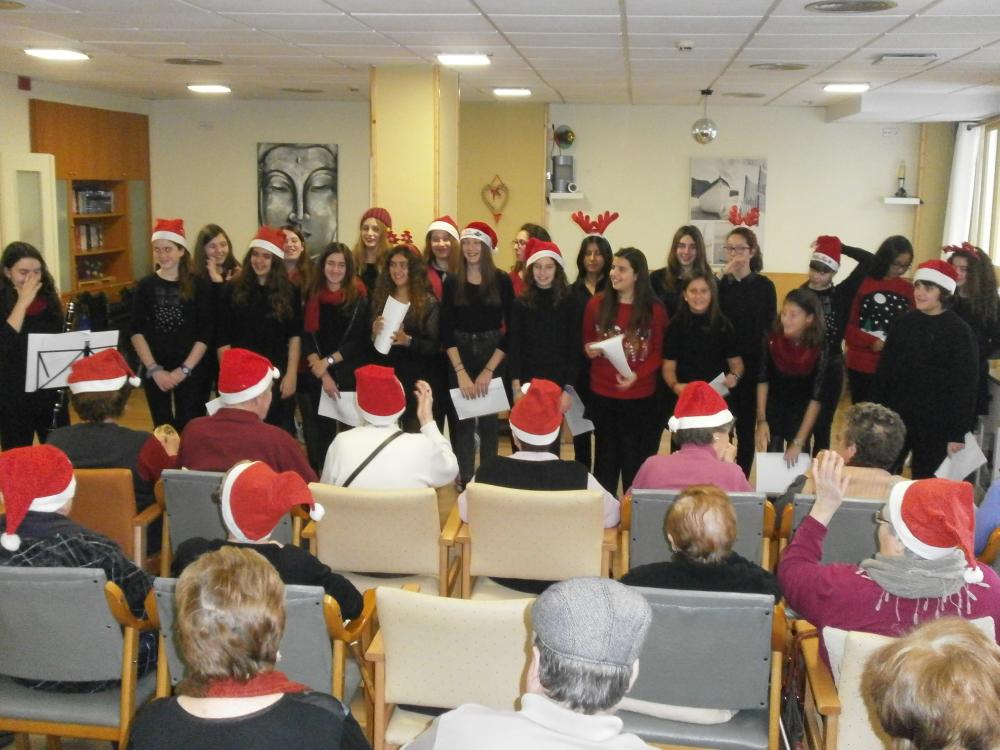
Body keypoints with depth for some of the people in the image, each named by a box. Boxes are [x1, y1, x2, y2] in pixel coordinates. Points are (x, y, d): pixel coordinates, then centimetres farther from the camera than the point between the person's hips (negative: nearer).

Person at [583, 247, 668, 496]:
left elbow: (659, 352, -2)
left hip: (641, 396, -1)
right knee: (606, 456, 11)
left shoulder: (654, 310, -3)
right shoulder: (596, 304, 1)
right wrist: (589, 351, -12)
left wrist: (637, 375, -17)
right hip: (602, 394, 2)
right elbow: (586, 342, 12)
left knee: (637, 458, 5)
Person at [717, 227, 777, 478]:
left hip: (752, 365, 0)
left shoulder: (764, 285, 2)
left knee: (746, 426, 8)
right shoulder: (719, 282, 3)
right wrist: (723, 277, -20)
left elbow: (770, 328, 2)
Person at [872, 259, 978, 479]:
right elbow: (884, 370, 9)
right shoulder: (903, 322, 4)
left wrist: (958, 432, -12)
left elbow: (966, 385, -9)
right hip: (896, 417, 4)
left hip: (935, 424, -4)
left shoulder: (960, 331, -8)